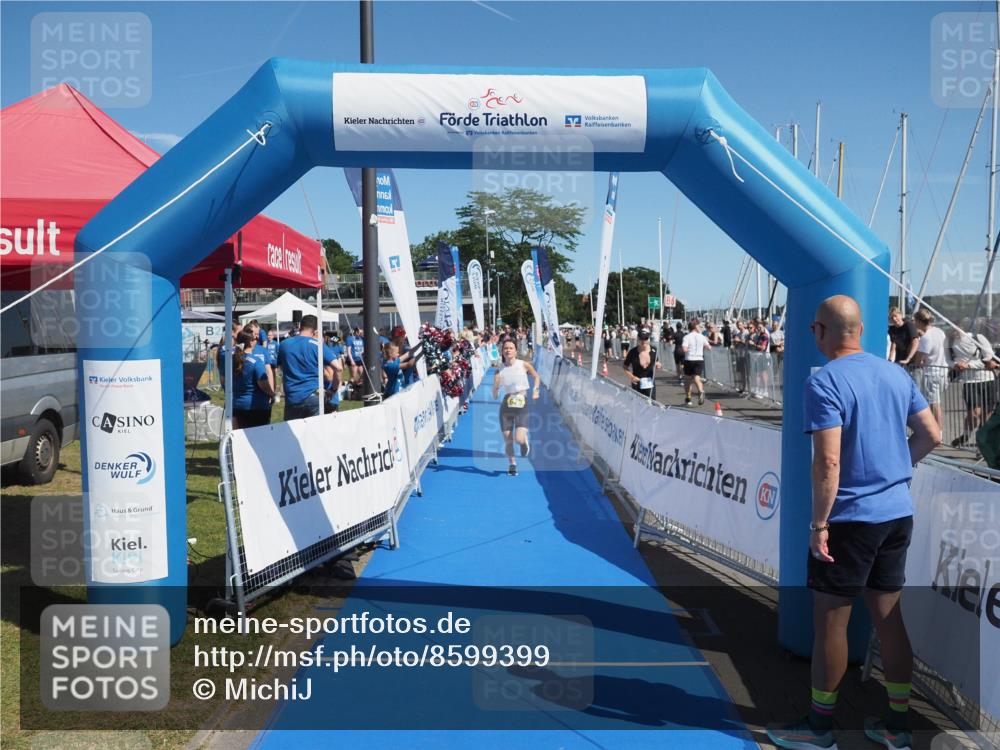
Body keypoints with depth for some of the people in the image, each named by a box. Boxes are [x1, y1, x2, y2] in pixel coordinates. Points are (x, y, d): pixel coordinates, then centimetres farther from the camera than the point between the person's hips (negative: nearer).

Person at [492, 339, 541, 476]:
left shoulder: (524, 365, -4)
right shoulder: (500, 370, -1)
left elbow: (536, 376, 15)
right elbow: (494, 394, -1)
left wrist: (535, 390, 1)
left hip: (522, 404, -2)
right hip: (506, 405, 2)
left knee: (519, 439, -16)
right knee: (508, 440, 4)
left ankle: (525, 440, 22)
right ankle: (512, 464, 27)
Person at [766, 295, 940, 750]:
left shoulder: (823, 383, -16)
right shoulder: (897, 375, 7)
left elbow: (828, 462, -22)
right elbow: (931, 436, 11)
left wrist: (818, 524, -16)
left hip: (851, 517, -7)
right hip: (898, 513, 7)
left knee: (830, 621, 5)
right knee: (889, 618, 15)